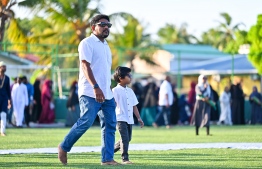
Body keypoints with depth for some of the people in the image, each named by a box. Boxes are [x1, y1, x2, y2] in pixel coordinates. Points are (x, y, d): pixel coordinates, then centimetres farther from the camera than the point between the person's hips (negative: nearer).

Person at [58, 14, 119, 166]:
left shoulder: (106, 46, 22)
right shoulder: (87, 43, -4)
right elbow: (85, 66, -16)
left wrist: (110, 92, 20)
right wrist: (96, 88, -26)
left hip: (106, 94, 8)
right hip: (90, 94, -8)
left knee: (110, 125, 0)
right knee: (86, 122, -15)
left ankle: (107, 158, 1)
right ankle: (64, 147, 4)